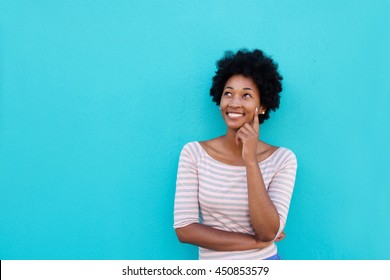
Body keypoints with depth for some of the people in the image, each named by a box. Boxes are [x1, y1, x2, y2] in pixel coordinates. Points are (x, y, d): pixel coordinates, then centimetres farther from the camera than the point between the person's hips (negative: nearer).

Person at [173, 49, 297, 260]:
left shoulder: (282, 159, -9)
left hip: (264, 261, 0)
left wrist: (251, 161, -22)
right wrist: (255, 242, -14)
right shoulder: (193, 153, -7)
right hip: (212, 263, 1)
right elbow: (184, 229, -12)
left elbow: (268, 233, -17)